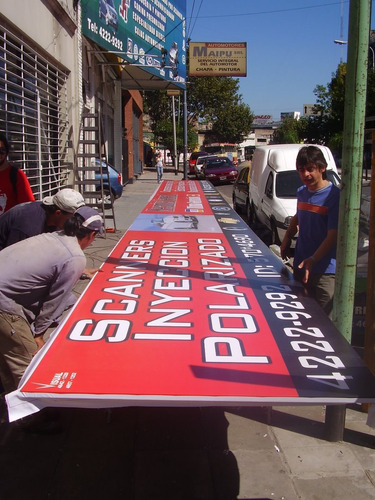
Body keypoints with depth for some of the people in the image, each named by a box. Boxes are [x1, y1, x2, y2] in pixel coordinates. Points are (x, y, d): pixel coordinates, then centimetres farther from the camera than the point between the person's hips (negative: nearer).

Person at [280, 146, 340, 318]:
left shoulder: (334, 196, -14)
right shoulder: (301, 193, 8)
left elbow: (333, 235, -18)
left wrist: (313, 259, -29)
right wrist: (287, 238, 15)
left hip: (325, 270, -6)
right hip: (300, 265, 7)